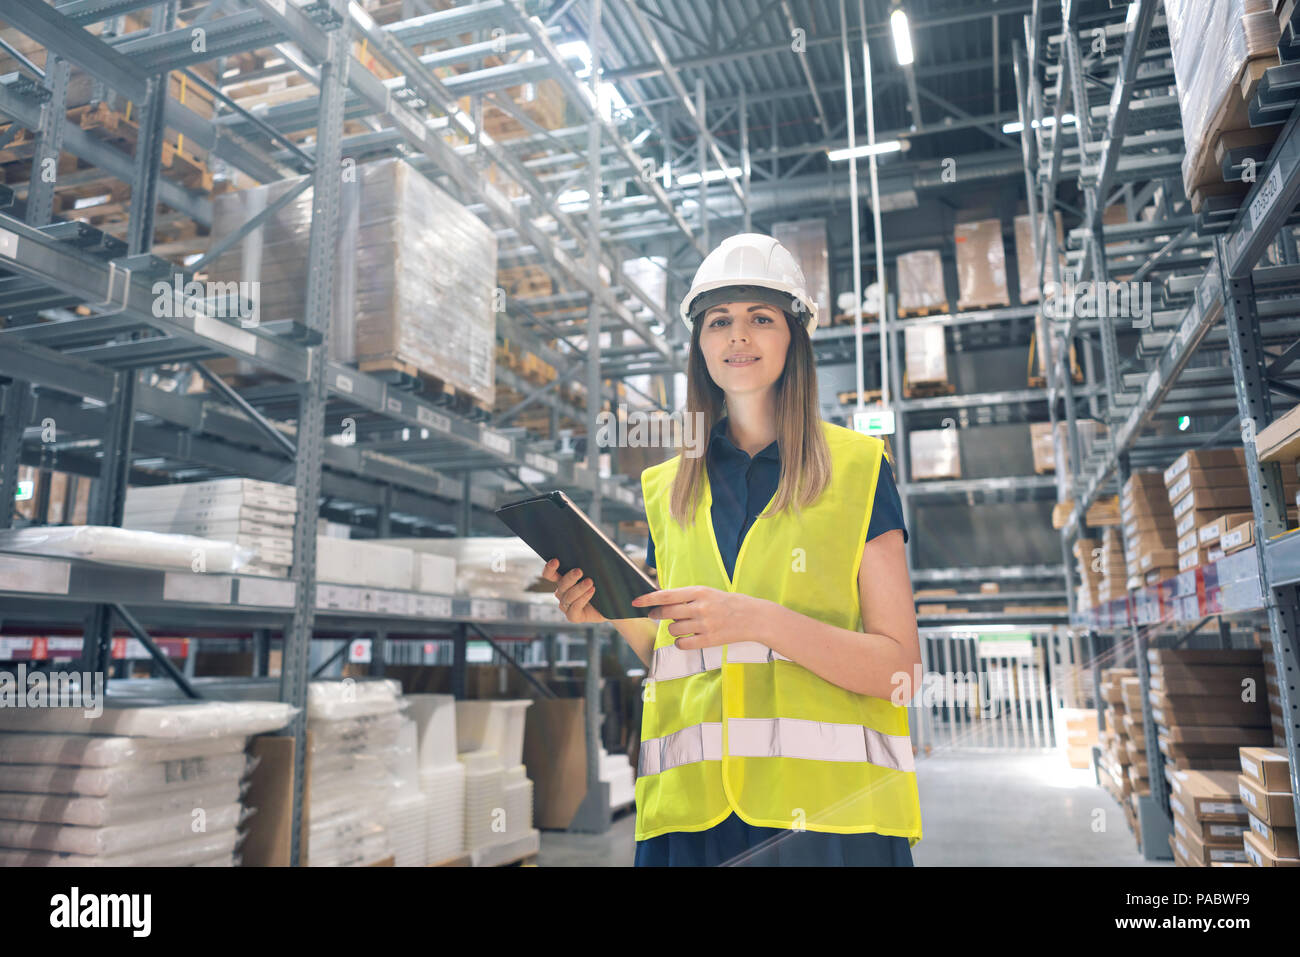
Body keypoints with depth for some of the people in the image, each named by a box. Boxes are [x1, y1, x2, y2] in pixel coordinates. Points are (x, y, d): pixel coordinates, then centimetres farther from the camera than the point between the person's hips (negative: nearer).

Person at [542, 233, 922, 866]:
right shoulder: (664, 489, 13)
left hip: (826, 812, -2)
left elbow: (899, 667, -4)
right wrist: (618, 615, -3)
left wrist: (760, 620, -18)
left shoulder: (856, 468, 3)